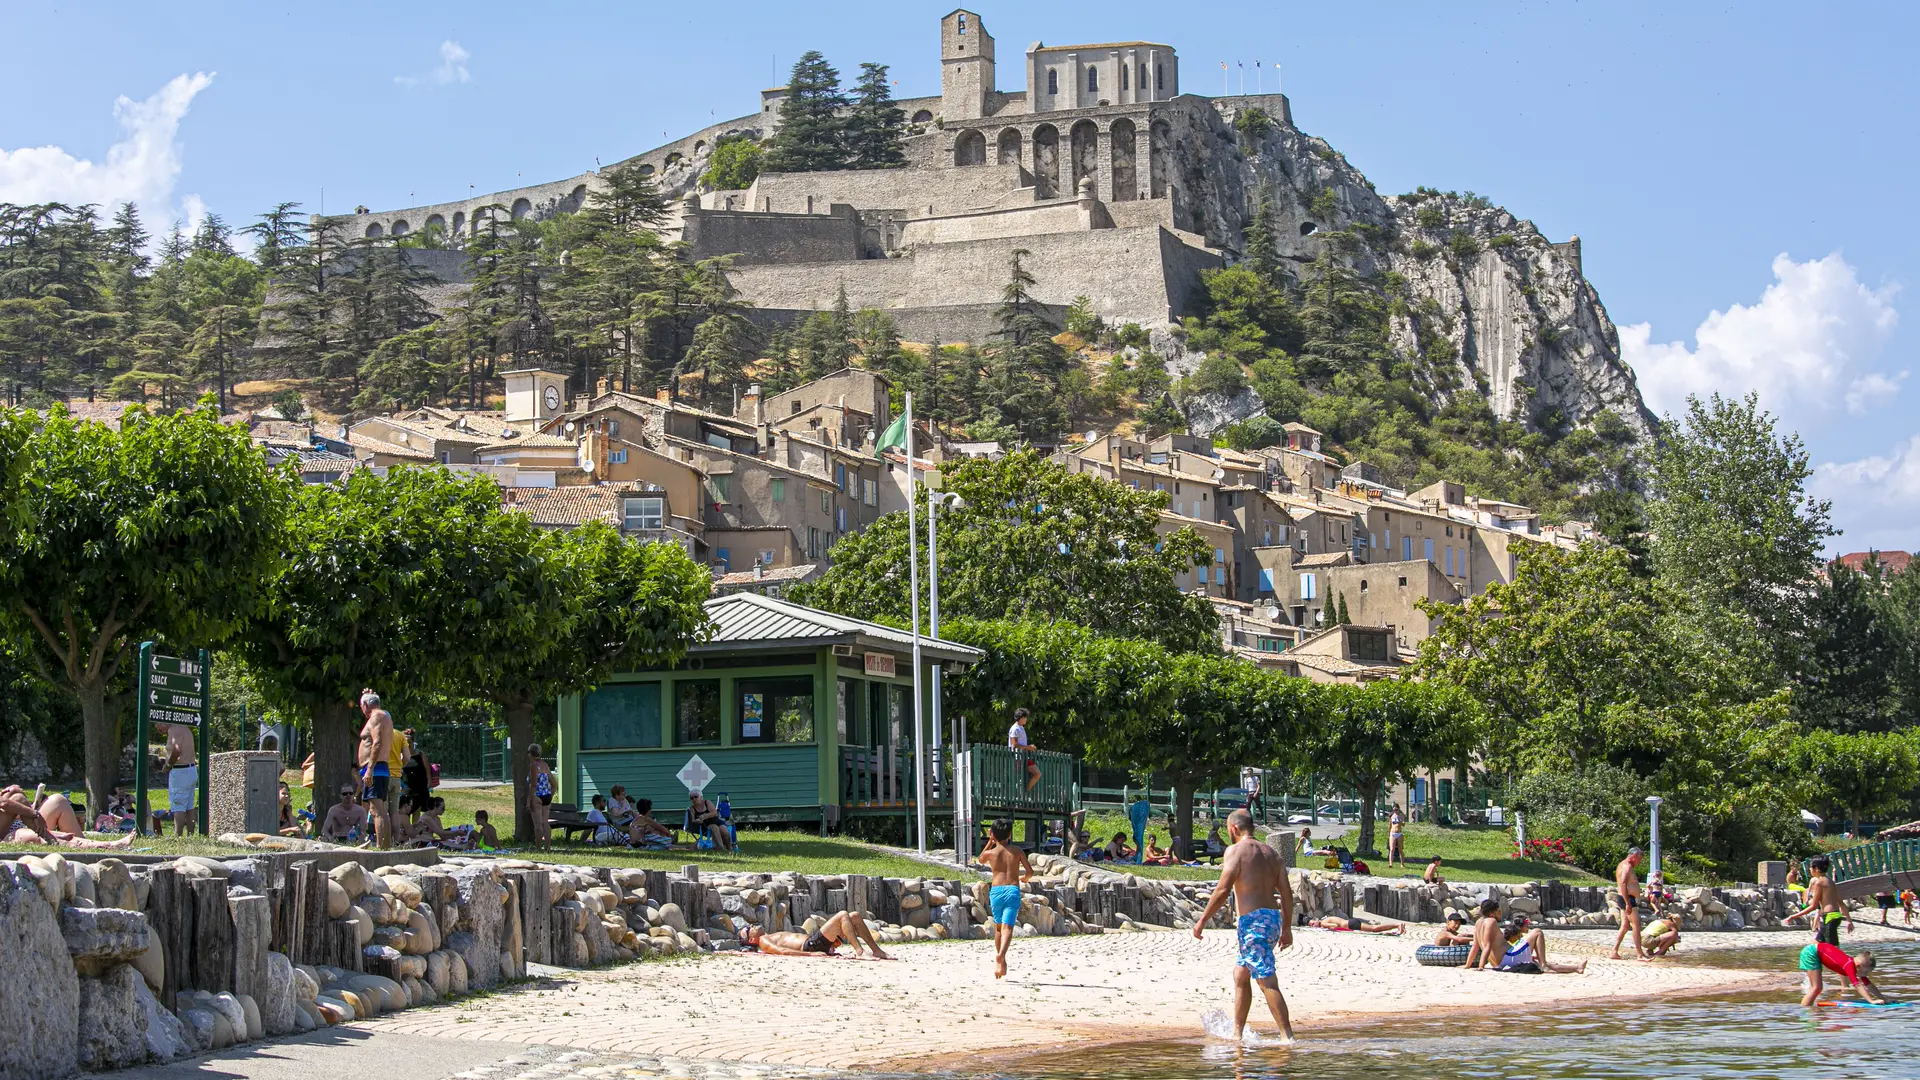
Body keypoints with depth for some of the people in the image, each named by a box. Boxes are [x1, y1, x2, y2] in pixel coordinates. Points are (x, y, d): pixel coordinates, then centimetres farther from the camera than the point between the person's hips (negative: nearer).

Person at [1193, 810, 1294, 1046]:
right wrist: (1287, 928, 18)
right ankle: (1237, 1033, 22)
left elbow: (1222, 890, -13)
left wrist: (1202, 920, -7)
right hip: (1273, 918, 8)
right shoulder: (1271, 853, 18)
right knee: (1240, 973, 19)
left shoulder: (1236, 850, -5)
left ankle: (1288, 1036, -14)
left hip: (1252, 920, -8)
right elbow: (1287, 893, 14)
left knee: (1267, 982, -10)